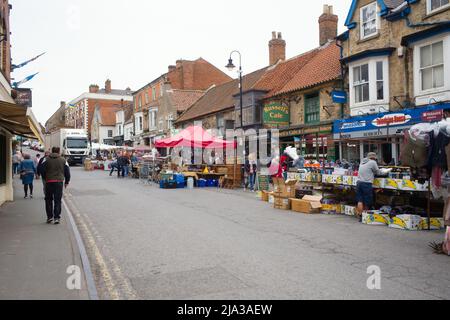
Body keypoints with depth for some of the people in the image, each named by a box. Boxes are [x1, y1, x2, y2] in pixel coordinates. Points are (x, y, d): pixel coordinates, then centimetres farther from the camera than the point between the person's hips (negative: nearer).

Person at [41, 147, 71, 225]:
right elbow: (67, 172, 5)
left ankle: (49, 217, 16)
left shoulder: (47, 160, 2)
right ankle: (57, 218, -2)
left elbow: (43, 171, 2)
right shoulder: (63, 160, 2)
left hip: (49, 182, 1)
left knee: (48, 200, 14)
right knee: (57, 200, 3)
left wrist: (45, 179, 17)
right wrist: (66, 182, 15)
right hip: (59, 182, 0)